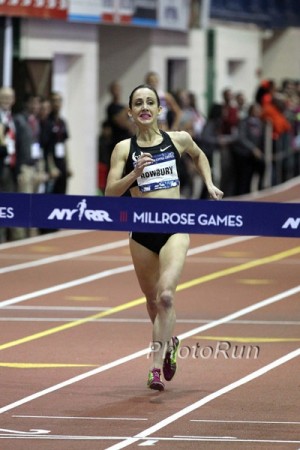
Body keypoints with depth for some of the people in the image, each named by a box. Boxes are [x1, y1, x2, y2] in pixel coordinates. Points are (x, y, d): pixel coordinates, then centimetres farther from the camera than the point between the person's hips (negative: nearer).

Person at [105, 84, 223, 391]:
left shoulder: (178, 140, 3)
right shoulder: (124, 148, 0)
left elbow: (198, 155, 27)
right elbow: (110, 193, -6)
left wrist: (209, 184, 16)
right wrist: (134, 174, -20)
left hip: (175, 227, -1)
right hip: (141, 230, 1)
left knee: (166, 296, -20)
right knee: (152, 299, 16)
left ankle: (157, 366, -18)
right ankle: (169, 343, 46)